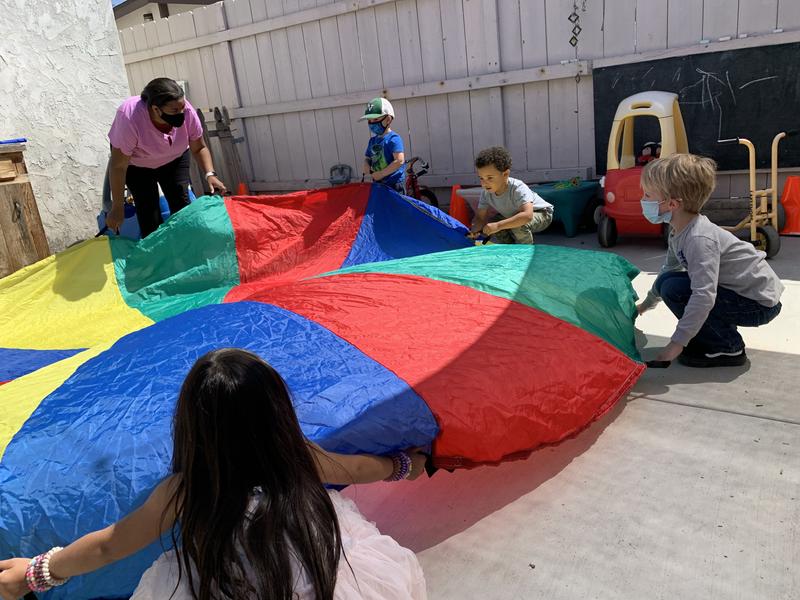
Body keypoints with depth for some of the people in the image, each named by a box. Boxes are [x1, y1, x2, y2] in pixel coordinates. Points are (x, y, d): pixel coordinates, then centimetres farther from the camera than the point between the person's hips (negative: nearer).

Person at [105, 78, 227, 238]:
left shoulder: (186, 111, -30)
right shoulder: (130, 118, -39)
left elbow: (199, 148, -13)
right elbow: (118, 166, -31)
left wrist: (210, 175, -30)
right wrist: (117, 207, -27)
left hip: (174, 158, 3)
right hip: (136, 164, -2)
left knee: (182, 206, -8)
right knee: (149, 216, -11)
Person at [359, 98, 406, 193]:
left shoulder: (393, 139, -14)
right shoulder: (372, 140, 10)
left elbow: (400, 161, -24)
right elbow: (367, 158, 20)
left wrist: (381, 174, -20)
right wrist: (366, 166, -6)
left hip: (394, 183, -8)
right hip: (378, 183, 8)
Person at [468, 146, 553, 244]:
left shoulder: (518, 189, -37)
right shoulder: (486, 193, -16)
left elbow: (527, 215, -51)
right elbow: (481, 218, -10)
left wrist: (498, 225, -57)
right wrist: (475, 229, -35)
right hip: (515, 216, 7)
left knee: (519, 226, -35)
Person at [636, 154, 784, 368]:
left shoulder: (699, 238, -29)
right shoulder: (678, 232, 0)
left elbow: (704, 296, -36)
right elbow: (669, 270, 18)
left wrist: (677, 343, -33)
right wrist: (646, 304, 28)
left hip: (760, 302, -9)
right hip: (737, 292, 9)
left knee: (675, 290, -21)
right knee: (668, 282, 4)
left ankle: (729, 349, -8)